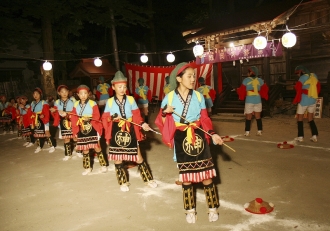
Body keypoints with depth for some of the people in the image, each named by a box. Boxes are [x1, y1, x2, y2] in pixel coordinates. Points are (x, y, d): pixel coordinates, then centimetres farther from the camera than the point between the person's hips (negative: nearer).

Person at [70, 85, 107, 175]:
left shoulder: (92, 103, -8)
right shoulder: (76, 105, 4)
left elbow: (97, 116, -11)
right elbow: (73, 117, 4)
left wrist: (89, 119, -29)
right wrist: (75, 130, -2)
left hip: (92, 128, -4)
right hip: (82, 129, 4)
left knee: (96, 147, 0)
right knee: (85, 149, 11)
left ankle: (103, 165, 16)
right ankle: (88, 167, 24)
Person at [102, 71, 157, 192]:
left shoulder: (131, 99, -2)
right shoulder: (110, 101, -1)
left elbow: (136, 115, -1)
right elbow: (105, 118, 1)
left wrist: (142, 124, -18)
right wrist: (113, 117, -19)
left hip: (130, 131, -1)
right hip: (116, 132, 1)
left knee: (138, 157, 6)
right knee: (117, 158, 10)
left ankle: (148, 179, 24)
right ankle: (123, 182, 29)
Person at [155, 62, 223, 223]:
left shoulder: (198, 96, -1)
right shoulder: (169, 98, -5)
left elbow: (204, 119, 4)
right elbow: (163, 122, 0)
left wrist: (212, 134, -10)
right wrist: (165, 112, -20)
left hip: (199, 138, 1)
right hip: (181, 141, -1)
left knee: (206, 175, 5)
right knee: (186, 177, 11)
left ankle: (213, 208, 25)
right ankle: (190, 210, 29)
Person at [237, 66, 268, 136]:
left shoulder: (246, 80, -5)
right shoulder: (260, 80, 6)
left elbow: (242, 90, -2)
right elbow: (264, 90, 9)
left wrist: (238, 90, 17)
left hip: (249, 101, -3)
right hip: (258, 100, 3)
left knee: (248, 117, 5)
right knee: (258, 117, 11)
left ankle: (247, 132, 7)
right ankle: (259, 131, 13)